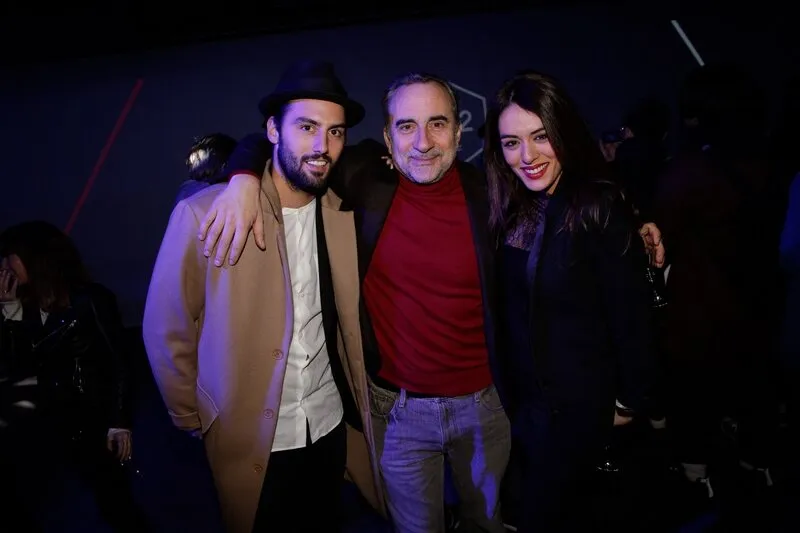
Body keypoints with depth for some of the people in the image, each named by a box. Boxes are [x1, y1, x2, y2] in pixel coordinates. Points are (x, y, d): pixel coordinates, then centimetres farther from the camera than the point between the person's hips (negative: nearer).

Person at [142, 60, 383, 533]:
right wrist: (192, 421, 0)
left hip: (331, 427, 4)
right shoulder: (204, 213, -17)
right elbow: (168, 331, -8)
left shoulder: (343, 215, -4)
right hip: (249, 440, -3)